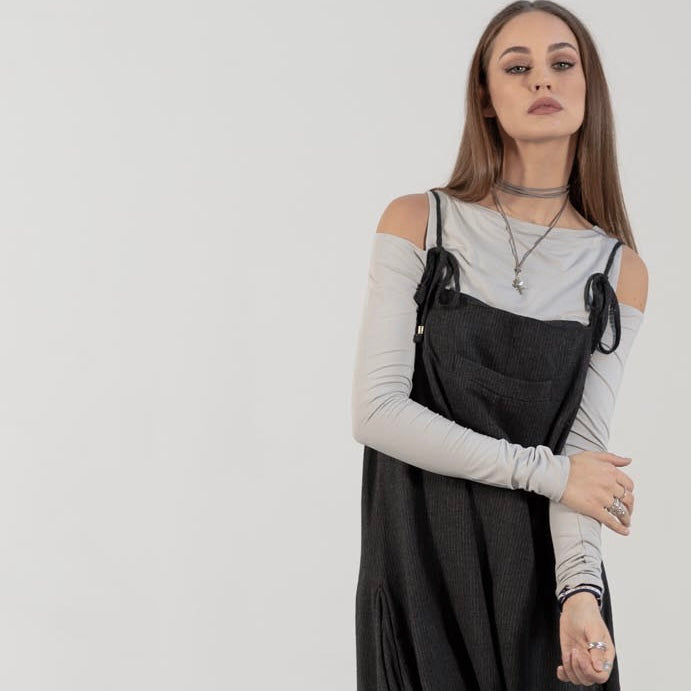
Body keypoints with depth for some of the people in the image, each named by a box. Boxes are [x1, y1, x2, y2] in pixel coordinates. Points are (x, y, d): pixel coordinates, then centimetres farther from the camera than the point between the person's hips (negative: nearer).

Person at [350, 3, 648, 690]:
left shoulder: (619, 271, 0)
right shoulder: (417, 222, -4)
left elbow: (583, 448, -6)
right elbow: (376, 411, -11)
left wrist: (580, 593, -22)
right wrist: (545, 470, -13)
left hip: (540, 577, 2)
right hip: (417, 562, -1)